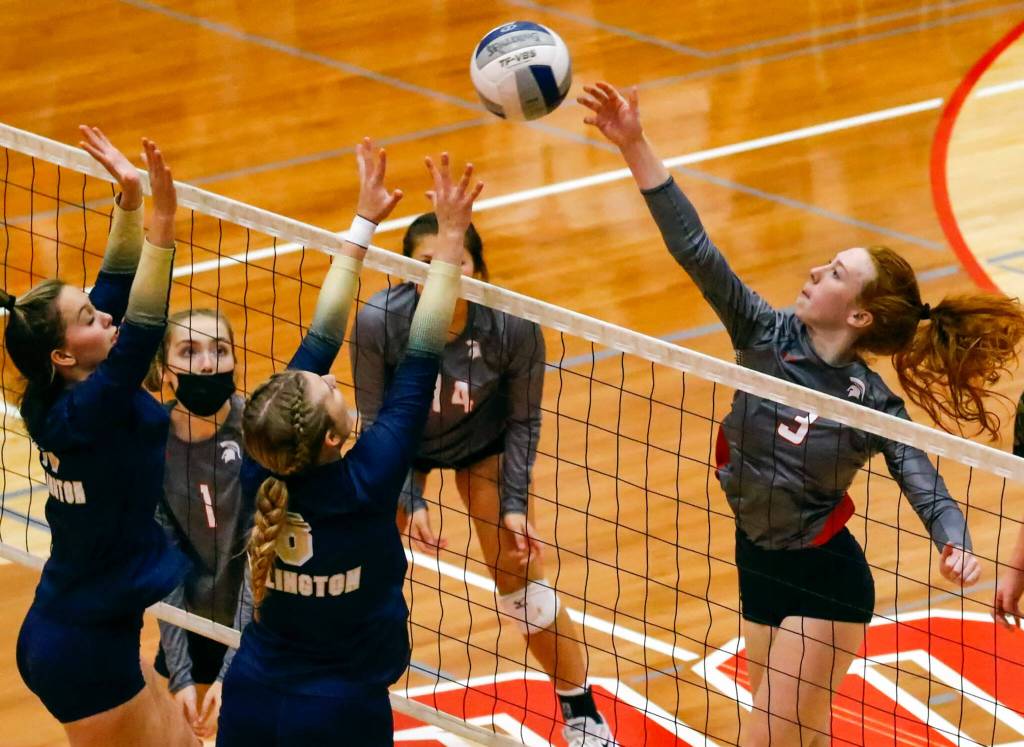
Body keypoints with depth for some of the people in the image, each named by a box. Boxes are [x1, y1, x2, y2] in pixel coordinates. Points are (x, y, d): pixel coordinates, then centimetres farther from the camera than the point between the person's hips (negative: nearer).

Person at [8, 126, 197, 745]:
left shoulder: (54, 404, 0)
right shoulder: (81, 415, -23)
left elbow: (116, 289, 5)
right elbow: (140, 333, -35)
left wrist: (130, 200, -3)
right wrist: (161, 224, -39)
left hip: (66, 631, 9)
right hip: (86, 649, -9)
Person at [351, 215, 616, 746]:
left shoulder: (513, 327, -33)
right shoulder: (378, 322, -34)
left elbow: (523, 420, -15)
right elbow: (375, 421, -18)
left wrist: (514, 504, -17)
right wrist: (410, 502, -22)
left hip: (483, 446, -1)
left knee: (520, 584, 0)